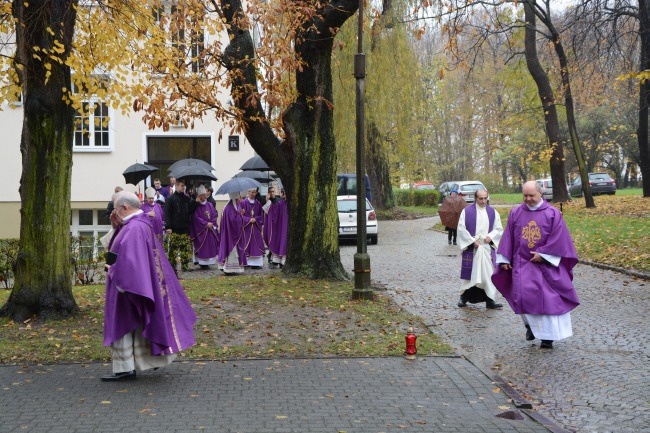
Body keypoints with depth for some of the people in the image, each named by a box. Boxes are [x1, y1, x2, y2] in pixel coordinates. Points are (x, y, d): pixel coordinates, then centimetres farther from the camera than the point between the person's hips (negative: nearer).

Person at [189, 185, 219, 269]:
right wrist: (206, 224, -15)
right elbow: (196, 217, -11)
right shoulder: (196, 206, -5)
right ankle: (202, 263, -1)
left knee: (211, 245, 3)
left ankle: (207, 262, 9)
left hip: (211, 228, 5)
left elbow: (214, 215, 8)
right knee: (202, 246, -5)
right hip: (201, 230, -5)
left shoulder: (210, 205, 11)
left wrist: (212, 223, -9)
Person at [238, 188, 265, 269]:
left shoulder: (258, 204, 9)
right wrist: (249, 220, -14)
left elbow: (261, 215, 10)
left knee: (256, 244, -1)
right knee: (246, 245, -3)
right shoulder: (243, 203, -2)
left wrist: (255, 219, -8)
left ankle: (256, 263, 0)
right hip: (246, 227, -3)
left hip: (256, 228, 3)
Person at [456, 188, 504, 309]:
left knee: (488, 274, 0)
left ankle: (489, 300, 4)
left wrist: (490, 237, -8)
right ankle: (464, 297, 16)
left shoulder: (493, 212, 8)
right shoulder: (467, 211, 0)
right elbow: (461, 229, -3)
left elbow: (499, 229, 10)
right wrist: (472, 241, -10)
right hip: (471, 248, -2)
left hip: (488, 248, 2)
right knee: (470, 273, 2)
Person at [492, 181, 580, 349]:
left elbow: (558, 239, -8)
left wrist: (543, 254, -14)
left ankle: (548, 336, 7)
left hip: (546, 264, -2)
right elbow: (508, 237, 7)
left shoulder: (552, 214, -6)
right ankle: (531, 324, 18)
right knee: (523, 296, -7)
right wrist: (504, 259, 4)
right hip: (522, 264, 2)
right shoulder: (516, 213, 3)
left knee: (549, 299, -1)